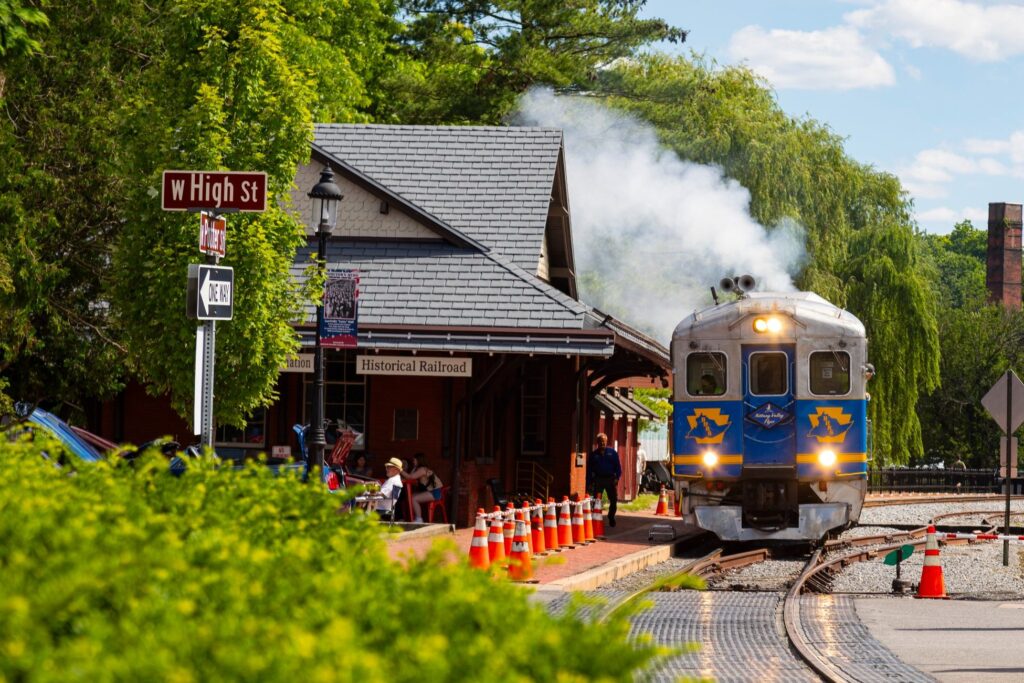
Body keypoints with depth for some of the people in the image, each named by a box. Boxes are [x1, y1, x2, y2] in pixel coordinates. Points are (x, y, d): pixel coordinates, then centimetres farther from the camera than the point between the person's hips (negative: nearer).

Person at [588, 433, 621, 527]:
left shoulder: (612, 452, 7)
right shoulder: (594, 454, 8)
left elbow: (618, 466, 5)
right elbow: (589, 469, 8)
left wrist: (617, 478, -8)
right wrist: (589, 483, 1)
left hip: (610, 479, 0)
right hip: (598, 479, 0)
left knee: (613, 500, 4)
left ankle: (611, 518, 21)